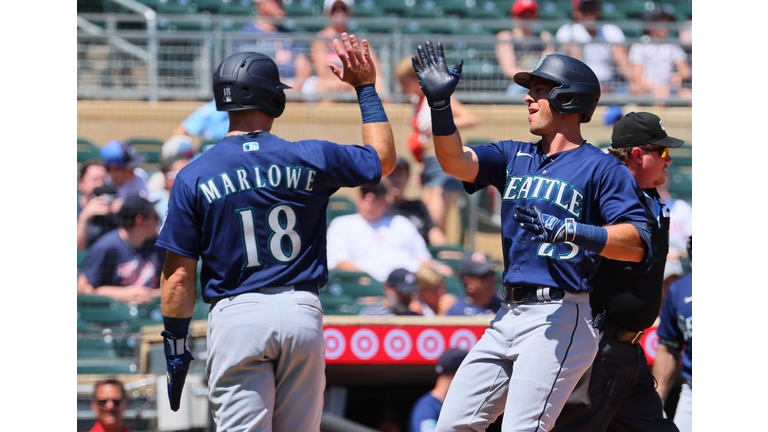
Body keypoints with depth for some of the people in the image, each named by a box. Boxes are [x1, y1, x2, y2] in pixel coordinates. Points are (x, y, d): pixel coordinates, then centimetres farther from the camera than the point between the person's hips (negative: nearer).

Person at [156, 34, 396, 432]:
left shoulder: (193, 178, -1)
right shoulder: (308, 159, 2)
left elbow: (179, 275, -2)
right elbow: (383, 158, 21)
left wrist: (175, 350, 6)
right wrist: (366, 88, 29)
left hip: (236, 317, -2)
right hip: (301, 311, 2)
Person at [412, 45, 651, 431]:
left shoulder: (601, 168, -2)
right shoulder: (515, 157, 18)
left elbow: (636, 246, -14)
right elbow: (456, 162, 2)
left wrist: (567, 230, -27)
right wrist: (440, 103, -12)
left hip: (560, 319, -8)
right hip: (508, 317, 8)